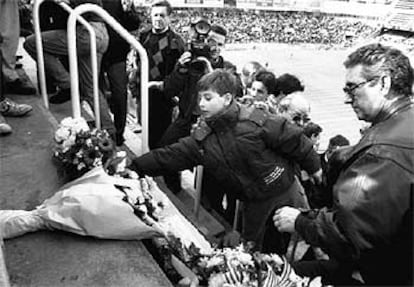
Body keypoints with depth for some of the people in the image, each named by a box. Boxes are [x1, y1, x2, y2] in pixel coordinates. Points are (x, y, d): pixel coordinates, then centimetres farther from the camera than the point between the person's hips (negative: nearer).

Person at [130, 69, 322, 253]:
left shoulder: (256, 121, -22)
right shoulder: (201, 137, -6)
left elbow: (294, 140, -12)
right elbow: (168, 156, -6)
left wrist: (314, 168, -1)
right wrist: (133, 168, -11)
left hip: (284, 193, -4)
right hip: (253, 204, 4)